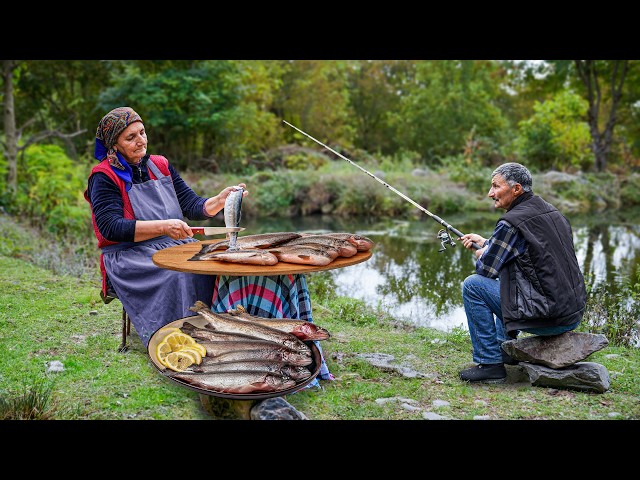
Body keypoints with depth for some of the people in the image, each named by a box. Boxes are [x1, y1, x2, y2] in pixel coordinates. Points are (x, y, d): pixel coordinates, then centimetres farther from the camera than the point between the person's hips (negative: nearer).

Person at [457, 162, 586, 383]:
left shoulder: (512, 222, -16)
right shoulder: (550, 210, 12)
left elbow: (486, 268, -9)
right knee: (504, 278, 30)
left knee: (472, 285, -2)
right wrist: (484, 243, 23)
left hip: (548, 318, -9)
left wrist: (481, 255, 12)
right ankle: (506, 350, 34)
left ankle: (490, 363, 2)